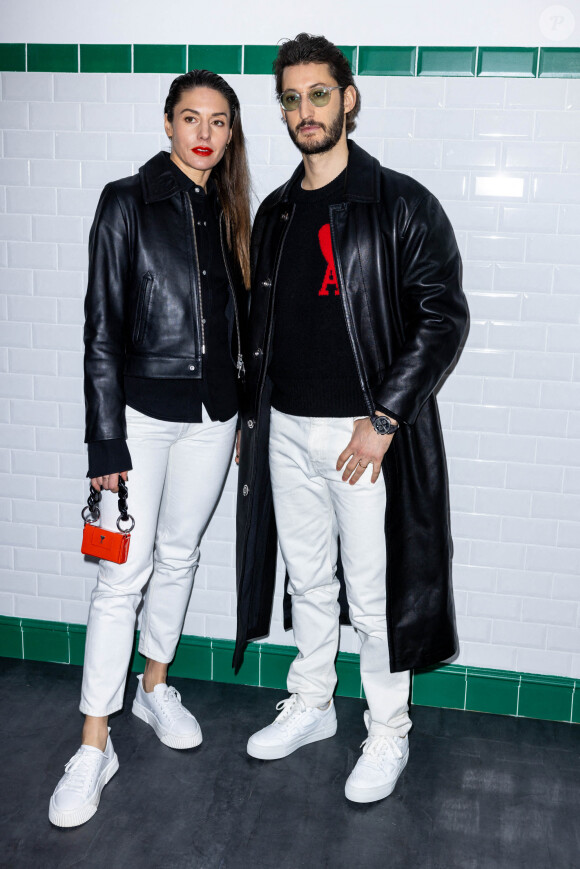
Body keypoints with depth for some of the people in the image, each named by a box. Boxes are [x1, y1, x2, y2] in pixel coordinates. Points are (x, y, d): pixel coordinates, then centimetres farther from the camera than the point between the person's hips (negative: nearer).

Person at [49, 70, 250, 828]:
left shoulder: (227, 212, 9)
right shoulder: (128, 203, -6)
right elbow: (103, 327, -10)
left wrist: (241, 409, 12)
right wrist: (106, 442, -13)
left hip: (213, 412, 5)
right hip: (144, 409, -5)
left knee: (180, 555, 16)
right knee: (124, 574, -3)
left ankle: (155, 687, 35)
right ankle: (94, 746, 8)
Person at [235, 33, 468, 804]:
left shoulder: (403, 205, -7)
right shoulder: (276, 213, 11)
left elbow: (444, 315, -12)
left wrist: (383, 419, -17)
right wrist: (250, 416, 15)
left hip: (365, 433, -5)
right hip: (286, 430, 6)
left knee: (373, 596, 4)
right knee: (309, 580, 18)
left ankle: (388, 733, 25)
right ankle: (311, 707, 37)